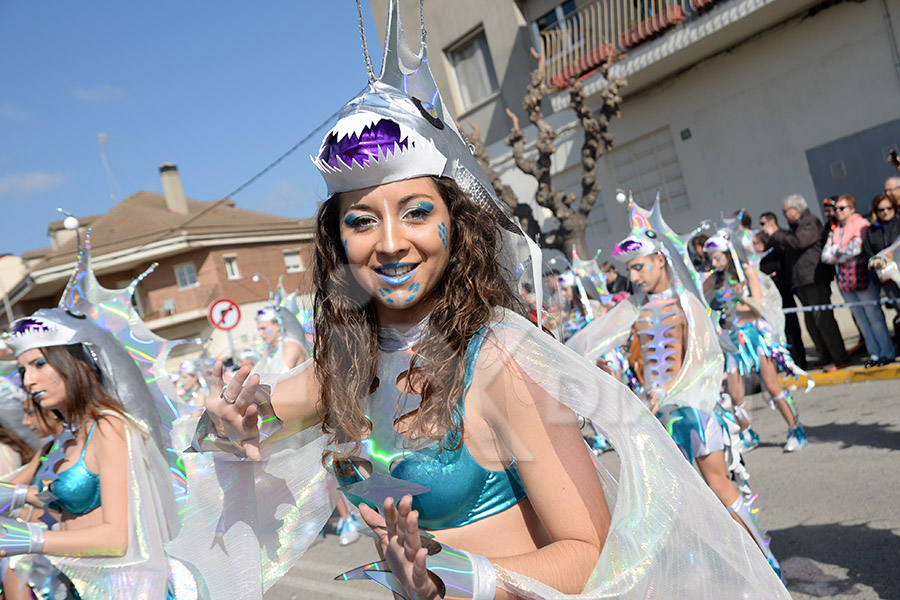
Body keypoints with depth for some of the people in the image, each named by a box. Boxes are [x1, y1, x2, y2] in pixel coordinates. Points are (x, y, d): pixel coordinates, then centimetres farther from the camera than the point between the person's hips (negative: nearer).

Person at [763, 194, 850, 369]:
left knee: (822, 318, -11)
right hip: (802, 281, 10)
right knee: (811, 321, 10)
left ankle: (840, 358, -7)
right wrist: (774, 234, 11)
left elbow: (798, 242, -20)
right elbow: (786, 248, 21)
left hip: (815, 278, -10)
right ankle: (825, 357, 16)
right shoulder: (796, 226, 22)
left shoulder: (811, 222, -6)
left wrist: (775, 234, -10)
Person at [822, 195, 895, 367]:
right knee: (861, 319, 9)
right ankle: (874, 353, 16)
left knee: (874, 316, -4)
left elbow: (857, 248, -16)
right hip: (846, 280, 7)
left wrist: (837, 254, -2)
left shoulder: (861, 224, -5)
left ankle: (888, 352, 5)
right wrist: (843, 252, -9)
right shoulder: (836, 230, 16)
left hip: (863, 278, -7)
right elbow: (826, 255, 8)